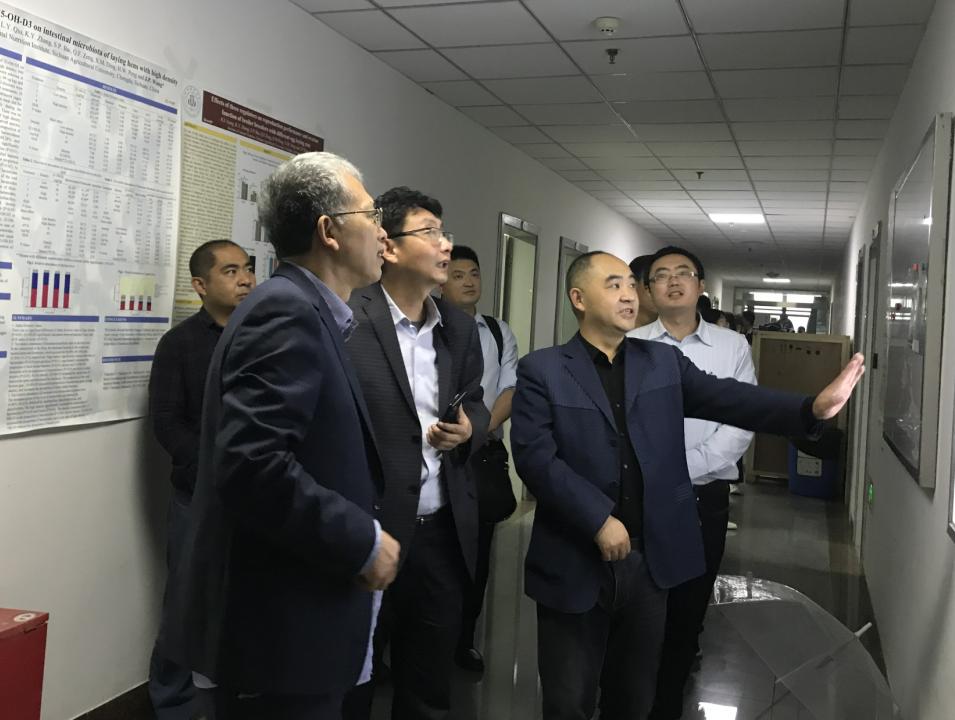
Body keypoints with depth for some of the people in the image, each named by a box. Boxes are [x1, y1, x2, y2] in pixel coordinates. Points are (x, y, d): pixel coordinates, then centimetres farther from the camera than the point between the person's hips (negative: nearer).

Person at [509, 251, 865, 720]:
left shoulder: (663, 361, 7)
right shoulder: (541, 371, -5)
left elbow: (729, 399, -5)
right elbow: (534, 456, -14)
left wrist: (811, 408, -21)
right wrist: (598, 520, -20)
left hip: (650, 560, 4)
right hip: (575, 564, -3)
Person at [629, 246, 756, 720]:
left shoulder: (733, 347, 2)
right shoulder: (630, 346, 1)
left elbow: (742, 424, -5)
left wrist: (683, 468, -14)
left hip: (704, 498, 1)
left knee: (686, 611, 12)